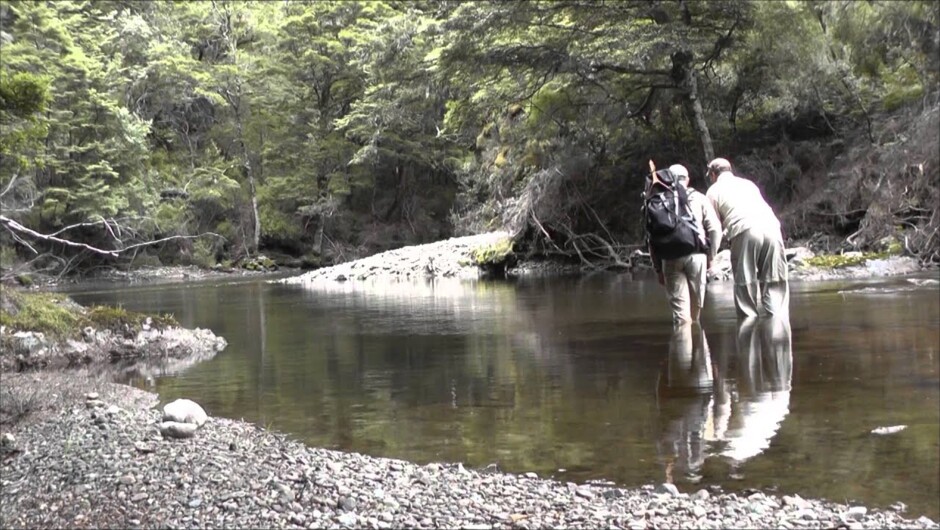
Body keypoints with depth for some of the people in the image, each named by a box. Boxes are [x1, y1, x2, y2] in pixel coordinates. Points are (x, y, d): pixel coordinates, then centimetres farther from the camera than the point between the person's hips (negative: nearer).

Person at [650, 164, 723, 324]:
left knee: (679, 307, 1)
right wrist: (710, 256, 13)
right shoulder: (699, 199, 11)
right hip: (696, 255, 0)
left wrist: (658, 268, 12)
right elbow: (715, 229, 2)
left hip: (670, 258, 0)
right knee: (696, 304, 12)